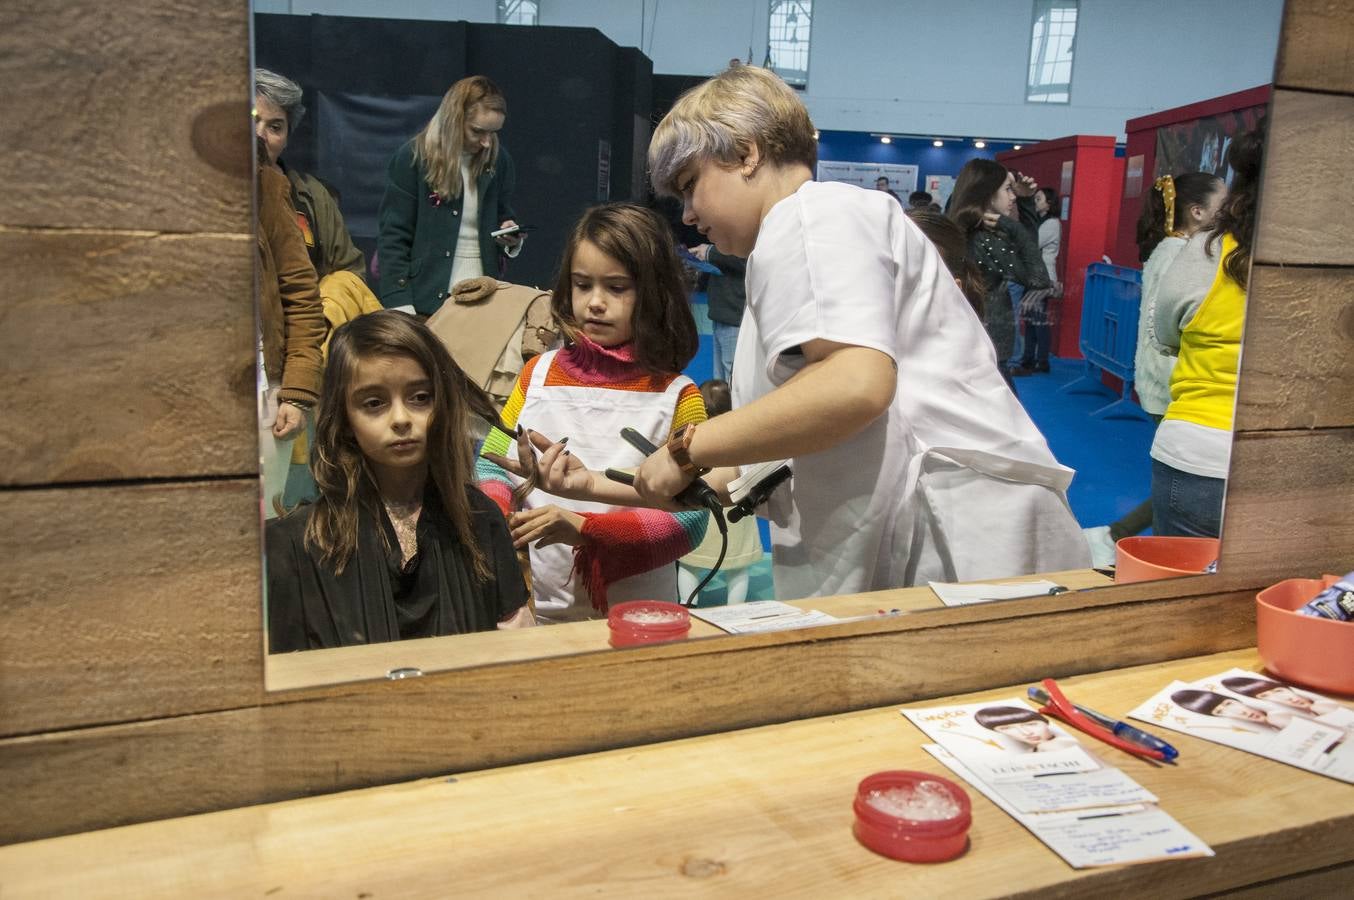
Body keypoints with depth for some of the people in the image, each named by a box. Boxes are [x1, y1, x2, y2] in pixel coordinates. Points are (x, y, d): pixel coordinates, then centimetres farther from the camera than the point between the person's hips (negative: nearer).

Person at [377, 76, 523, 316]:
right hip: (427, 300, -3)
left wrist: (511, 239, -5)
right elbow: (393, 238, -7)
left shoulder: (498, 160, 6)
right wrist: (401, 307, -15)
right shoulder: (412, 159, -6)